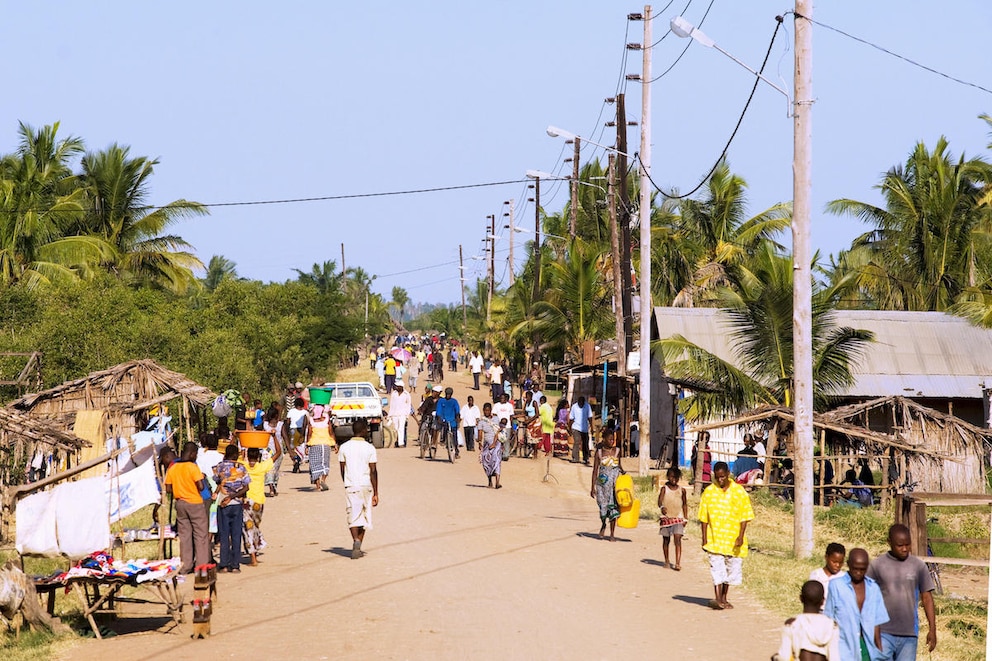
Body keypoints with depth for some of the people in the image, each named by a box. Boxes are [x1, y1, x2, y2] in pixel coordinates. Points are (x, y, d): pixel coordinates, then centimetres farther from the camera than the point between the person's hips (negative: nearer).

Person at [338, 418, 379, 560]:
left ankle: (356, 541, -27)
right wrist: (375, 493, -2)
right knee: (364, 516, 14)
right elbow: (373, 471, -6)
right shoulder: (369, 448, -4)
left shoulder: (344, 447, 0)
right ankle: (358, 548, 20)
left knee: (353, 517, -3)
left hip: (351, 486, 0)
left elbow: (342, 470, 7)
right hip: (366, 485, 0)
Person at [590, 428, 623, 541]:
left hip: (614, 483, 1)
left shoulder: (617, 450, 5)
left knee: (613, 507, -2)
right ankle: (603, 525, 31)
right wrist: (593, 487, -3)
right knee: (603, 505, -1)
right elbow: (595, 470, 0)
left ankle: (612, 534, 4)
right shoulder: (599, 452, -1)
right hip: (602, 483, -1)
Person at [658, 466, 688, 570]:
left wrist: (685, 518, 9)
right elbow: (660, 500, -15)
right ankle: (667, 561, 26)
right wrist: (662, 507, -36)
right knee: (666, 539, 10)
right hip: (666, 517, 0)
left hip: (678, 518, 0)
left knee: (678, 539, -11)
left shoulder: (681, 490, 5)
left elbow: (684, 504, 14)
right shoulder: (664, 488, -2)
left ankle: (678, 563, -17)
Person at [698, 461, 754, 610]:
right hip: (715, 538, -1)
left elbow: (745, 516, 0)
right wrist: (704, 537, -1)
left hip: (734, 539, 1)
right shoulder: (709, 492, 2)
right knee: (717, 570, -11)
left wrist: (741, 536, -10)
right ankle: (718, 599, -14)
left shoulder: (739, 491, -1)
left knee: (731, 570, 9)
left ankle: (724, 599, 23)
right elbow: (704, 517, 6)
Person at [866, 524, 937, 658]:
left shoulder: (919, 566, 4)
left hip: (909, 634, 2)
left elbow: (927, 598, 7)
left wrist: (932, 629, 2)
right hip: (883, 633, -2)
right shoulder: (877, 565, -1)